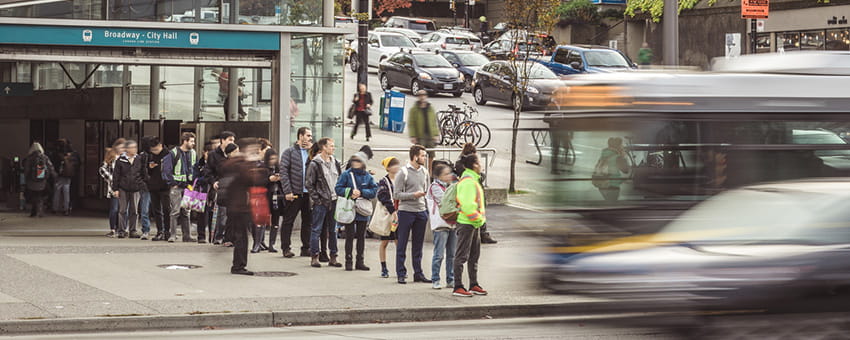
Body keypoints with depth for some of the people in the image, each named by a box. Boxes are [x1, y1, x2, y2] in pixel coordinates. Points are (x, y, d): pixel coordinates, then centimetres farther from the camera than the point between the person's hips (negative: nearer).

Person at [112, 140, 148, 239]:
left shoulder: (139, 160, 6)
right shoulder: (120, 160, -1)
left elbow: (144, 174, 13)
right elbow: (116, 175, 1)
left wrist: (144, 186, 7)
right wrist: (115, 189, -2)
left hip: (135, 189, 2)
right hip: (123, 189, -2)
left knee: (134, 211, 5)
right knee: (122, 210, 1)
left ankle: (133, 231, 12)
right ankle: (122, 231, 6)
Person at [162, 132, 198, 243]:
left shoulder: (193, 154, 10)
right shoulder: (173, 153, -7)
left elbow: (195, 169, 20)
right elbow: (166, 170, -9)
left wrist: (193, 183, 9)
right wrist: (172, 183, -11)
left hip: (188, 187, 5)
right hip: (176, 186, -5)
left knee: (186, 212, 8)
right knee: (175, 211, -8)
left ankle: (187, 235, 10)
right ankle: (173, 235, -5)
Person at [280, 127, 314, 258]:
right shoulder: (289, 152, 1)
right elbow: (283, 172, -5)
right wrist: (287, 191, -13)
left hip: (308, 193, 5)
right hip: (294, 193, -5)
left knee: (308, 221, 8)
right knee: (288, 221, 1)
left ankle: (306, 248, 15)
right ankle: (286, 248, 7)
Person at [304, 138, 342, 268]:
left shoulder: (335, 162, 10)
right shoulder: (315, 164, -8)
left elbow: (339, 180, 19)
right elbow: (308, 184, -8)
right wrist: (316, 199, -11)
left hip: (334, 201, 6)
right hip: (321, 202, -6)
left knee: (333, 229, 10)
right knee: (317, 229, 0)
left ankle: (333, 257, 16)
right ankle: (314, 257, 4)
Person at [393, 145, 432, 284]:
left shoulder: (424, 172, 11)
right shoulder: (403, 173, -7)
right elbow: (396, 195, -10)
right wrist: (413, 195, -19)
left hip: (421, 212, 6)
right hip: (406, 211, -6)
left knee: (418, 245, 10)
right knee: (402, 245, 1)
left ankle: (418, 273, 15)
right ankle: (401, 274, 5)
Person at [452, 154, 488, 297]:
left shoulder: (473, 180, 16)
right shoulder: (468, 181, -18)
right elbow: (467, 205, -25)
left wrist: (480, 218, 16)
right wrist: (478, 218, -17)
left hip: (474, 223, 11)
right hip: (466, 223, -11)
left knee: (474, 255, 16)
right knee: (462, 256, -7)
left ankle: (474, 285, 24)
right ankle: (458, 287, -5)